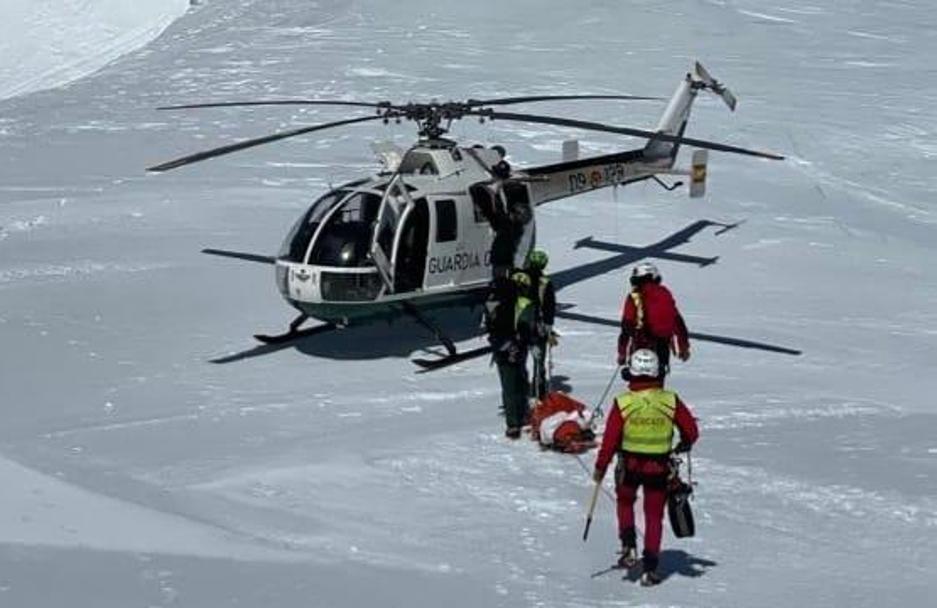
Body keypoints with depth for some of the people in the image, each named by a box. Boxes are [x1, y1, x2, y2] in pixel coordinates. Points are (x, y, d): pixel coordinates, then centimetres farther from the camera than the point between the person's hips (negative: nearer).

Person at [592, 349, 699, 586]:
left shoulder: (622, 403, -15)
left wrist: (600, 467, 2)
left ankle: (629, 547, 13)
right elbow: (691, 431, -5)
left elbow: (610, 440, -10)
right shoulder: (671, 401, -12)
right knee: (654, 515, 13)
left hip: (629, 465, 0)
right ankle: (649, 569, 13)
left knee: (625, 502, 27)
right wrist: (684, 445, 18)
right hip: (659, 468, 1)